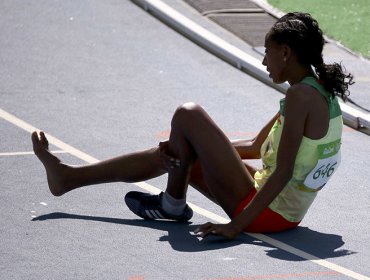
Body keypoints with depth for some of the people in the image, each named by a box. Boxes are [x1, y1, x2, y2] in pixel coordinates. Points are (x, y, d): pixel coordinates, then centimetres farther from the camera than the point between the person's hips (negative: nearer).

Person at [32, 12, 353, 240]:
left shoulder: (301, 95, -19)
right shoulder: (321, 92, 11)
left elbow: (283, 172, -25)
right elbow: (257, 147, 17)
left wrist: (236, 226, -25)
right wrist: (201, 147, 8)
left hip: (269, 214, -10)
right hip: (286, 214, 10)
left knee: (188, 115, -10)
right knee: (172, 154, 20)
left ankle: (173, 203, 10)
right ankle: (68, 177, 28)